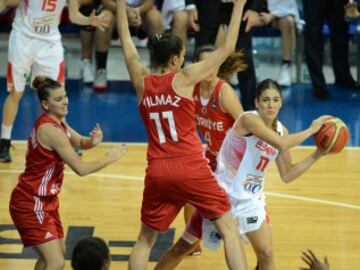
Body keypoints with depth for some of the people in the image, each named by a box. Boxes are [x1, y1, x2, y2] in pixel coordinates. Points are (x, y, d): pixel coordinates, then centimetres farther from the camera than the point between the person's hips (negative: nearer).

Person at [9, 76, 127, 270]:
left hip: (46, 200, 10)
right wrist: (108, 159, -10)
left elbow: (80, 142, 12)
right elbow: (81, 169, -23)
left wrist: (92, 141, -11)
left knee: (55, 254, 24)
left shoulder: (56, 122, 3)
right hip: (30, 204, -10)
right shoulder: (49, 129, -24)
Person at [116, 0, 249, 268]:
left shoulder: (142, 82, 4)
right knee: (229, 229, 2)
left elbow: (126, 41, 17)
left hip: (157, 173, 4)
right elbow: (227, 48, -4)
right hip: (190, 168, -4)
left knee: (145, 240, 16)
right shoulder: (183, 79, -6)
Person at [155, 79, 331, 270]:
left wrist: (317, 155, -4)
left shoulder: (281, 131, 0)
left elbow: (287, 175, 4)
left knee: (266, 254, -4)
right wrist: (311, 130, -24)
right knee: (182, 248, 4)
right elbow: (282, 144, -36)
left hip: (250, 200, 6)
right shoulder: (249, 119, -22)